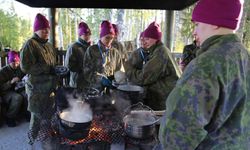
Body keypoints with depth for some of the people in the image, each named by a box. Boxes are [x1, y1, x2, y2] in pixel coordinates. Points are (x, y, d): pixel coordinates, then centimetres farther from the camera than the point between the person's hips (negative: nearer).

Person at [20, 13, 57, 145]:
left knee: (48, 114, 14)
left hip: (50, 86, 6)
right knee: (37, 115, 5)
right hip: (37, 87, -6)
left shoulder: (49, 45, 12)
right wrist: (47, 68, -17)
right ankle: (33, 140, 27)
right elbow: (25, 66, -18)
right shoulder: (30, 44, -11)